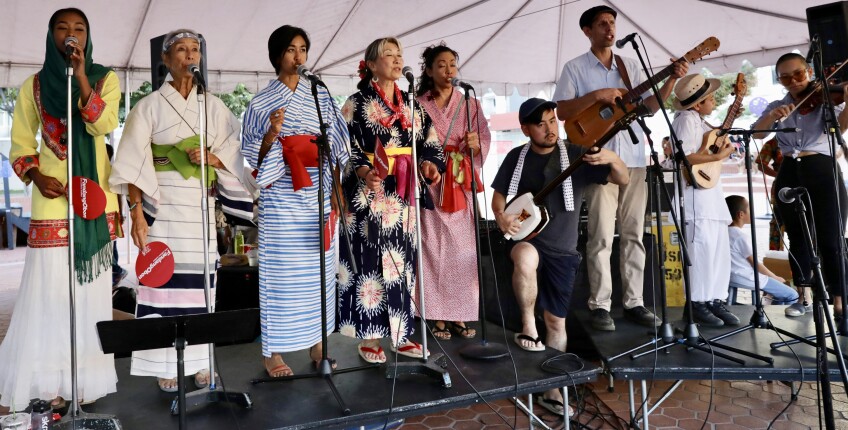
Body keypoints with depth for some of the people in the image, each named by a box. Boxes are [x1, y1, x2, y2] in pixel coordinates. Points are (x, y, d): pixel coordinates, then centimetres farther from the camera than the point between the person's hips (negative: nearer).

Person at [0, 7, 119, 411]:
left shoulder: (105, 78, 7)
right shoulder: (33, 85, 9)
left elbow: (104, 125, -11)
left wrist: (81, 76, -16)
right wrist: (36, 176, -9)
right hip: (52, 196, 0)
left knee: (91, 286, 3)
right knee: (47, 287, -3)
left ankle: (86, 378, 14)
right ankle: (46, 381, 7)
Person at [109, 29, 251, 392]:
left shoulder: (214, 106, 11)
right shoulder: (150, 105, 2)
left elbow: (236, 152, 11)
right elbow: (133, 164, -5)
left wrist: (213, 158, -10)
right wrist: (137, 212, -14)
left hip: (199, 205, 3)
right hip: (161, 205, -2)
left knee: (198, 282, 3)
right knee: (163, 279, -4)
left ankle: (200, 361, 12)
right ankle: (165, 365, 6)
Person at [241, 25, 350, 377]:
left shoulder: (320, 96, 11)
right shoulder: (261, 103, 2)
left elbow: (337, 143, 10)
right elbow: (254, 156, 0)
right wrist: (272, 133, -18)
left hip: (317, 194, 3)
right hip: (282, 198, -3)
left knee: (317, 269, 7)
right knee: (280, 270, -2)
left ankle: (316, 341, 19)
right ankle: (273, 351, 9)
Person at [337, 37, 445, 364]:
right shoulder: (356, 104, 1)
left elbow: (429, 142, 15)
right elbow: (346, 148, -6)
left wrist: (429, 163, -7)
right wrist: (364, 172, -24)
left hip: (404, 197, 5)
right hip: (370, 196, -5)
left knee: (403, 263, 8)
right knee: (370, 263, -4)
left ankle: (400, 334, 18)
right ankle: (369, 337, 6)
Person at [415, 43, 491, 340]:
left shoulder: (470, 103, 13)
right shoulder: (417, 104, 7)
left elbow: (484, 140, 6)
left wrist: (475, 145, -15)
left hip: (461, 184, 2)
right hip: (429, 184, -2)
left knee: (462, 248, 1)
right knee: (434, 248, -3)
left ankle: (460, 314, 10)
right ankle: (438, 316, 6)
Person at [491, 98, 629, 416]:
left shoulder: (576, 155, -2)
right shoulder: (516, 158, 3)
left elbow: (623, 180, -5)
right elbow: (498, 195, 10)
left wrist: (612, 159, -28)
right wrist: (501, 217, -12)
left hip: (562, 248, 1)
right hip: (526, 238, 0)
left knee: (557, 321, 5)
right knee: (526, 259, -38)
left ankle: (553, 389, 20)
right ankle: (528, 326, -16)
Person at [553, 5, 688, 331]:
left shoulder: (631, 66, 17)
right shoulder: (575, 68, 4)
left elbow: (648, 106, 14)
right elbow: (561, 111, -6)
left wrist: (672, 81, 1)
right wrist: (597, 95, -15)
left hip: (634, 159, 5)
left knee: (634, 233, 6)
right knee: (602, 235, -5)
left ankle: (634, 302, 14)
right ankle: (600, 306, 3)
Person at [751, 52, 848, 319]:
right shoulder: (776, 106, 12)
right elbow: (756, 133, -3)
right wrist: (773, 115, -21)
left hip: (823, 172, -3)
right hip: (790, 175, 3)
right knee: (798, 239, 10)